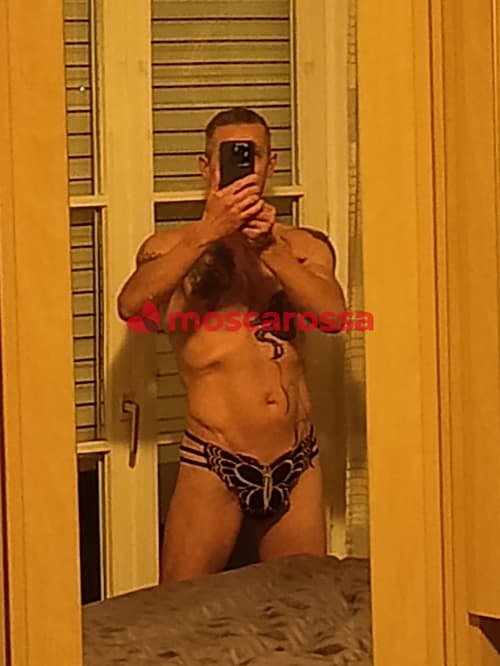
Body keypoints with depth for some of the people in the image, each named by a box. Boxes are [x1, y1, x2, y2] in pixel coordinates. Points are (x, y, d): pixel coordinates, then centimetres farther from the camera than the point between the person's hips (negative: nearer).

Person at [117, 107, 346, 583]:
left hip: (296, 466, 3)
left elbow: (333, 313, -10)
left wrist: (269, 249, -24)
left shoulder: (304, 247, 10)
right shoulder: (173, 247, 3)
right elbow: (130, 306, -19)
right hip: (215, 467, -3)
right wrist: (207, 232, -26)